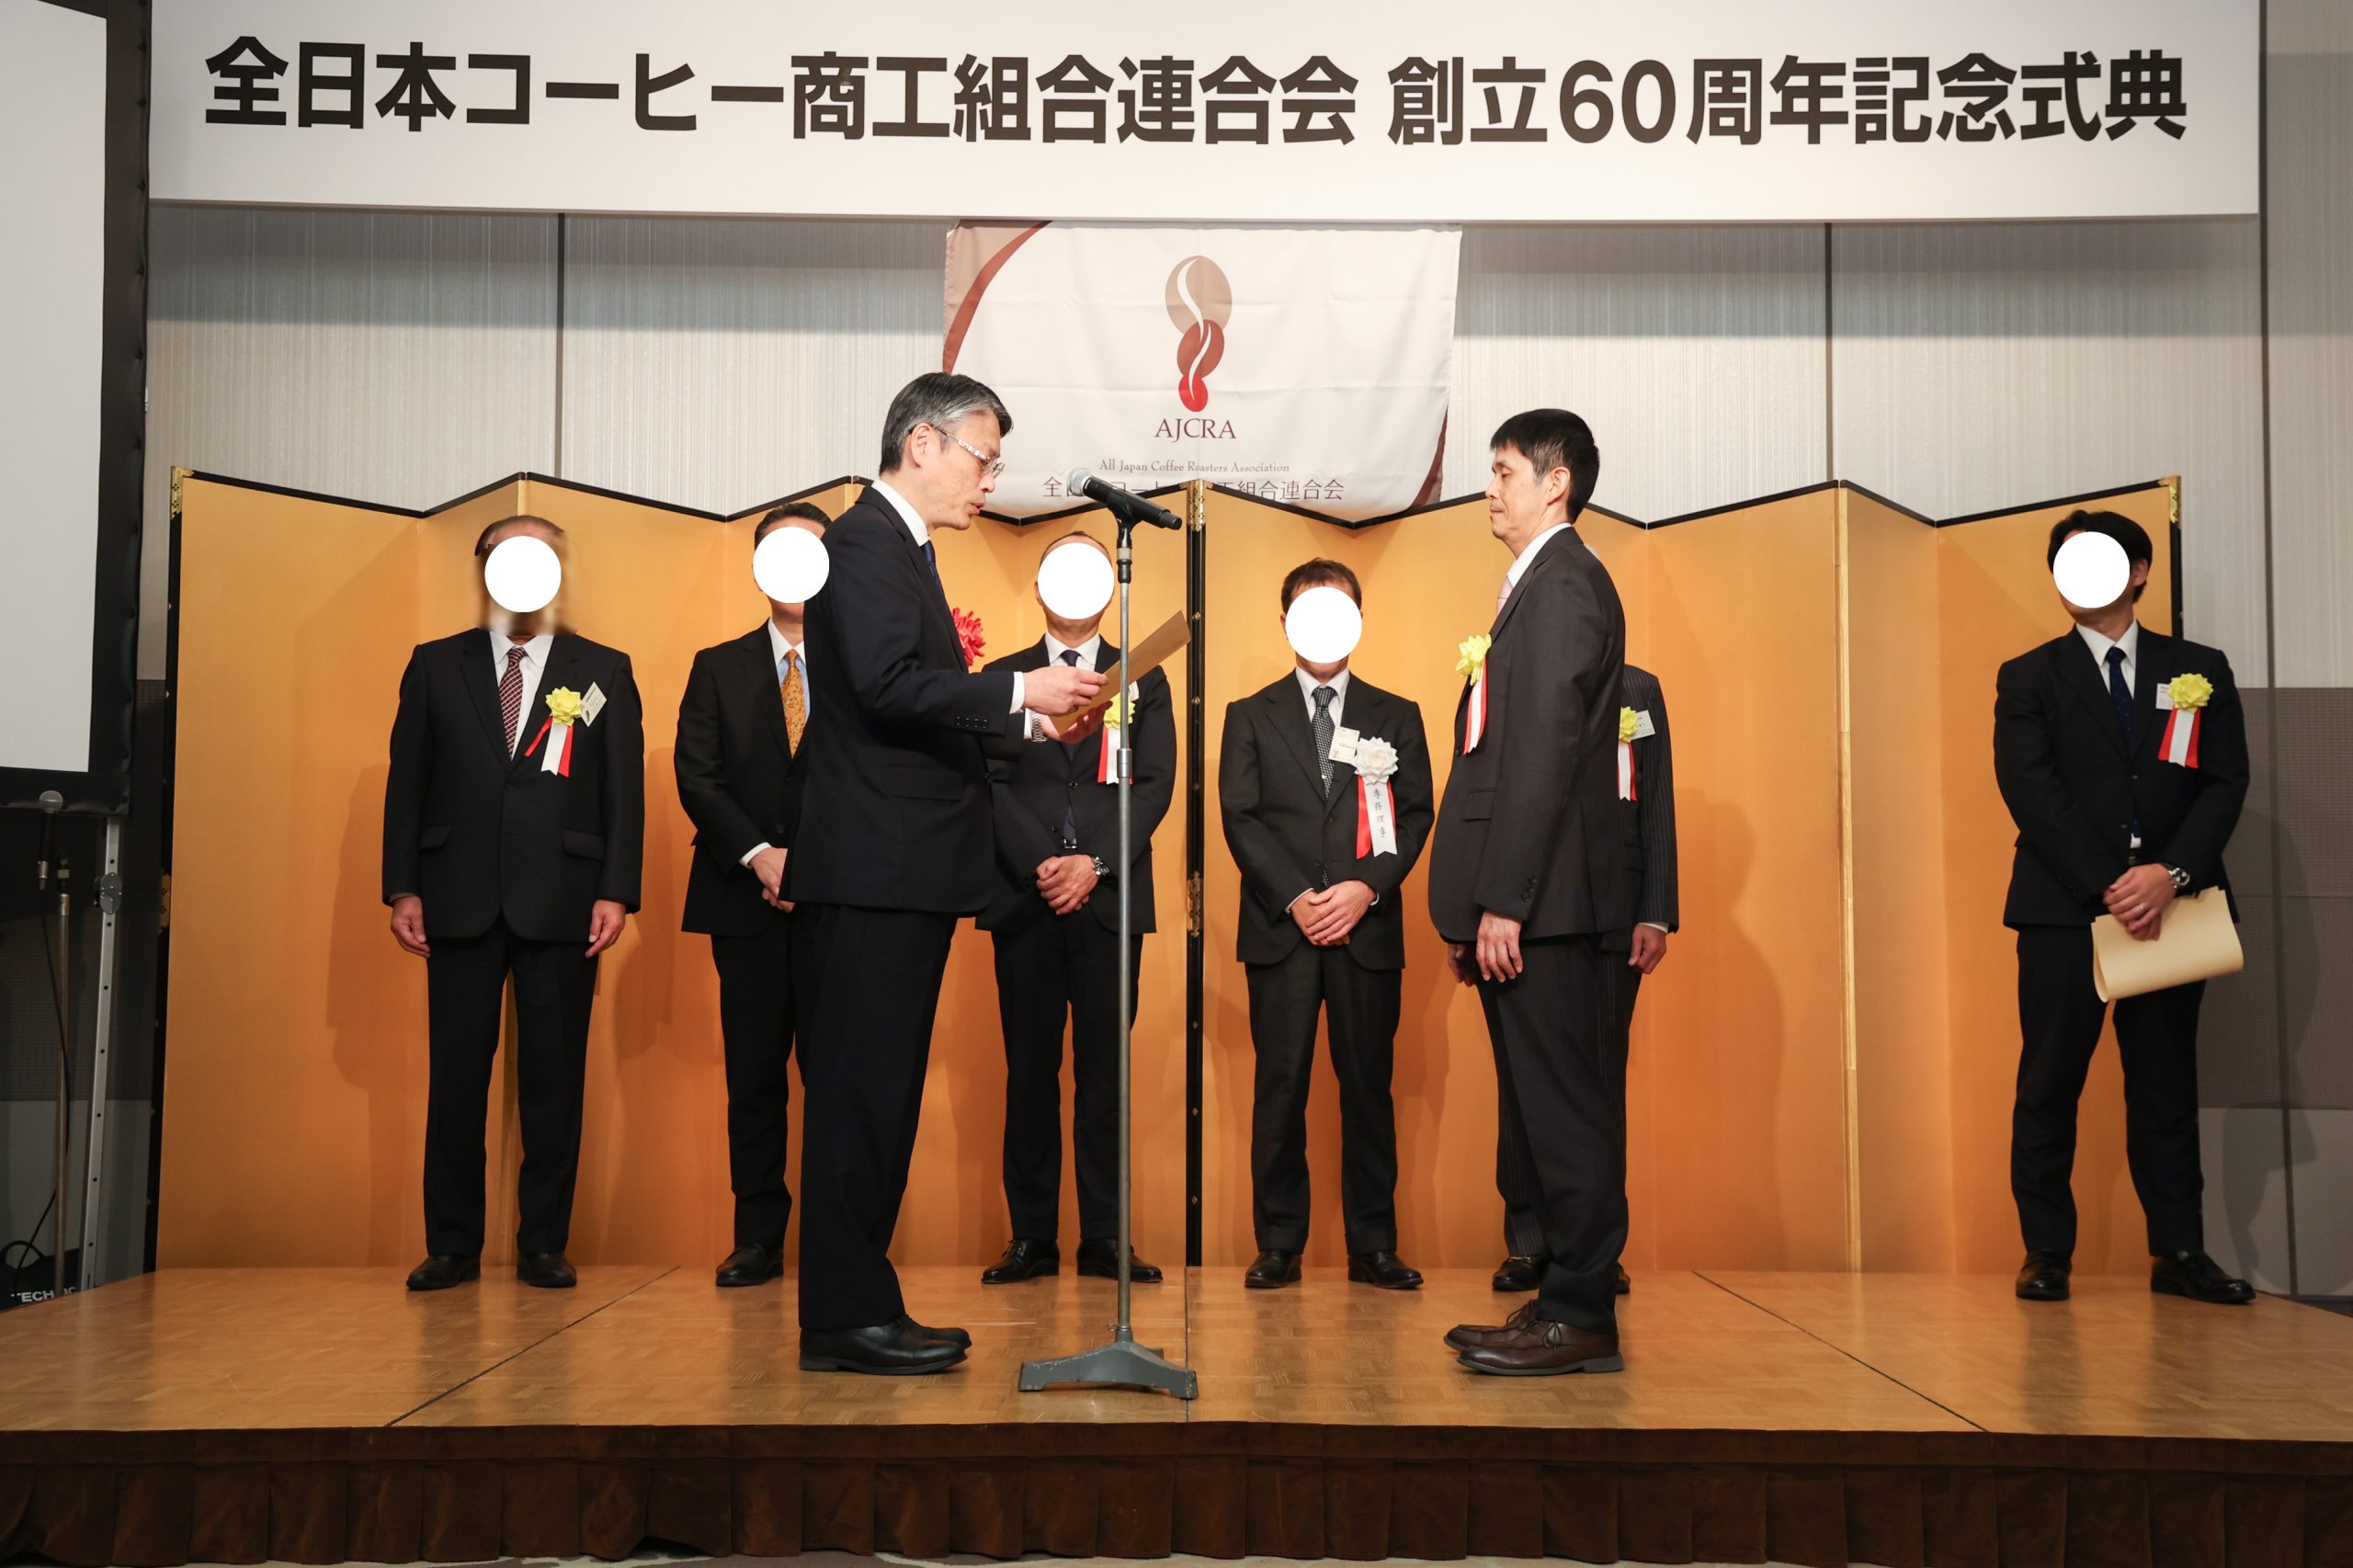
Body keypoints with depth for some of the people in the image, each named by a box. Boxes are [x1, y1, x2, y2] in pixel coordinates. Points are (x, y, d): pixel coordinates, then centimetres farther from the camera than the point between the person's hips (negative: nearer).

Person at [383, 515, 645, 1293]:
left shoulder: (604, 671, 9)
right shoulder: (436, 666, 12)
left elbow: (624, 790, 4)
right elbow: (407, 782, 9)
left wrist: (617, 891, -5)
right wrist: (402, 888, 0)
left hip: (561, 901, -1)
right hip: (460, 899, 1)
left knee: (554, 1078, 2)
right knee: (455, 1075, 3)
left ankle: (544, 1244, 11)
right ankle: (452, 1246, 12)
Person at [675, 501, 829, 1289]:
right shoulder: (719, 669, 13)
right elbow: (696, 777, 3)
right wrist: (759, 855, -11)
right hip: (748, 899, 2)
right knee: (754, 1074, 3)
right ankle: (759, 1238, 10)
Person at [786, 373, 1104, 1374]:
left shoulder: (902, 547, 21)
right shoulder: (865, 542, -10)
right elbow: (888, 686, -23)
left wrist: (1029, 723, 13)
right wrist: (1018, 691, -17)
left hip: (904, 876, 11)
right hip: (870, 872, -11)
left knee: (877, 1096, 13)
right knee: (860, 1094, -6)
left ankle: (859, 1310, 20)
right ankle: (843, 1322, 1)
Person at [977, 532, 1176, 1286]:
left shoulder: (1143, 680, 14)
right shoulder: (1002, 677, 13)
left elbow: (1154, 785, 3)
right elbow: (992, 782, 2)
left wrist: (1094, 864, -11)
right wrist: (1041, 866, -12)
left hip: (1110, 901, 0)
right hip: (1024, 903, 0)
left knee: (1104, 1074, 1)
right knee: (1030, 1071, 2)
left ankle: (1104, 1237, 6)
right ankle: (1032, 1237, 7)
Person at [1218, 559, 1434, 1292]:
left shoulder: (1396, 716, 13)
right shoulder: (1251, 715, 11)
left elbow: (1416, 814, 6)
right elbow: (1239, 816, 2)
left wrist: (1365, 886, -10)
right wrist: (1295, 897, -10)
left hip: (1367, 927, 1)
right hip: (1280, 929, 0)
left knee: (1368, 1085, 2)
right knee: (1280, 1085, 0)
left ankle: (1373, 1246, 9)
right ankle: (1279, 1245, 7)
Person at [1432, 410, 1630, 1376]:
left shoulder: (1564, 583, -10)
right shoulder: (1538, 585, 21)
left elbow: (1548, 752, -18)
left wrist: (1504, 902, -21)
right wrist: (1471, 910, 17)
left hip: (1540, 900, -10)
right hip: (1518, 900, 10)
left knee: (1564, 1107, -4)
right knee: (1544, 1108, 13)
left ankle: (1582, 1319, 3)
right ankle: (1560, 1300, 20)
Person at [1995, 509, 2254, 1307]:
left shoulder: (2200, 670, 12)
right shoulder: (2029, 678, 6)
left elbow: (2225, 783, 3)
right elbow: (2031, 791, -5)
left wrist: (2172, 873, -14)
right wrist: (2109, 884, -15)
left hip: (2169, 905, 2)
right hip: (2064, 909, -1)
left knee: (2167, 1086, 6)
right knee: (2049, 1086, 0)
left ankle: (2179, 1253, 13)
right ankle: (2047, 1254, 8)